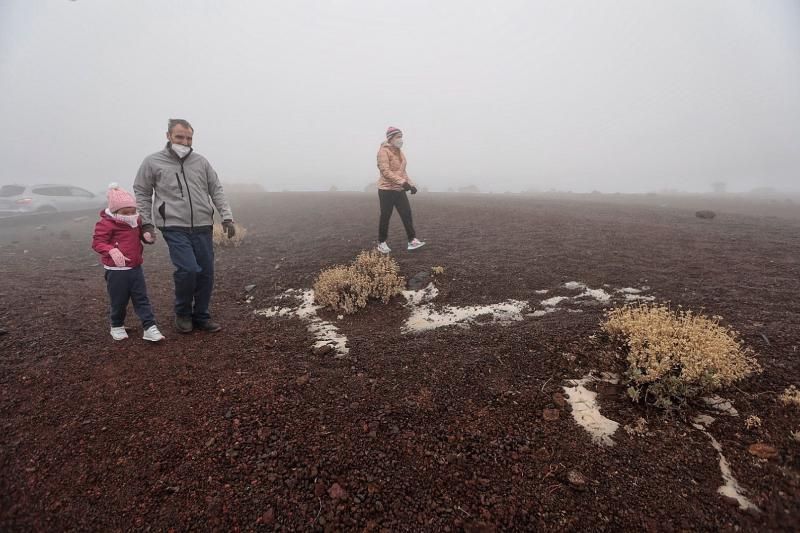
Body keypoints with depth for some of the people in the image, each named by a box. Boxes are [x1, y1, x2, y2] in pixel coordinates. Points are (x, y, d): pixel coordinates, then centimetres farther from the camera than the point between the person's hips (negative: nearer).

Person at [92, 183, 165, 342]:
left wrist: (148, 235, -5)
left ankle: (150, 327, 3)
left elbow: (142, 233, 20)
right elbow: (97, 242, -12)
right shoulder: (106, 224, -12)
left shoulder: (136, 221, 6)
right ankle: (117, 326, 31)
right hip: (116, 271, -5)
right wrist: (112, 251, -31)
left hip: (135, 268, 5)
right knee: (119, 301, 8)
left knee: (142, 299, 3)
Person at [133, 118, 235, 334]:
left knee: (206, 273, 4)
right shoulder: (152, 162, 4)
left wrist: (227, 217, 0)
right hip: (175, 228, -3)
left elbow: (216, 191, 9)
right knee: (188, 269, -17)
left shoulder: (200, 161, 10)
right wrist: (146, 223, 3)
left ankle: (201, 317, 21)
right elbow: (141, 193, 9)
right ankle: (182, 313, 9)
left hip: (203, 228, 3)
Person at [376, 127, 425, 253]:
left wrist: (411, 184, 6)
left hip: (400, 190, 7)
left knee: (407, 214, -1)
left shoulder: (399, 151, 15)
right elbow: (386, 171, -21)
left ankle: (412, 240, 0)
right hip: (386, 189, -7)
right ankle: (381, 243, 13)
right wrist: (403, 182, -28)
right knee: (385, 217, 0)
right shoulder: (383, 151, -11)